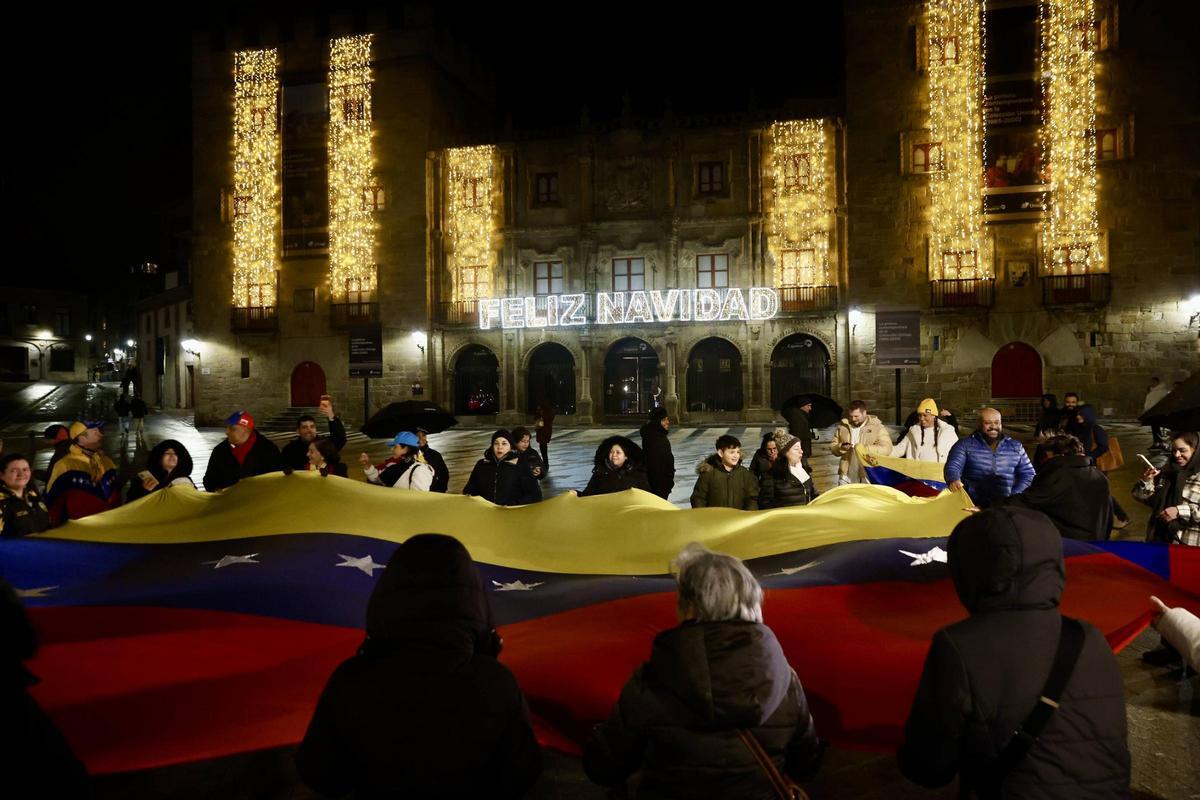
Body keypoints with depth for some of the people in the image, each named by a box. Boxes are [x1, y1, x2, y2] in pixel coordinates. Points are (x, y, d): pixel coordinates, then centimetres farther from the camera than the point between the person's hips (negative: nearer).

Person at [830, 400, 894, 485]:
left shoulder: (877, 427, -2)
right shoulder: (843, 427, 10)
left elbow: (886, 448, -11)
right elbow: (833, 446, 15)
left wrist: (865, 449, -22)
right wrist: (841, 447, -8)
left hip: (868, 476, -3)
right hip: (846, 475, 3)